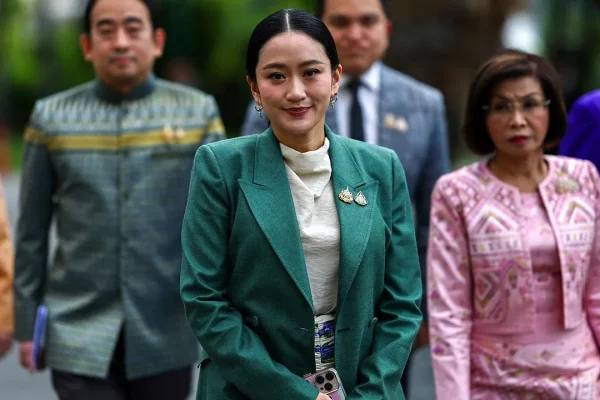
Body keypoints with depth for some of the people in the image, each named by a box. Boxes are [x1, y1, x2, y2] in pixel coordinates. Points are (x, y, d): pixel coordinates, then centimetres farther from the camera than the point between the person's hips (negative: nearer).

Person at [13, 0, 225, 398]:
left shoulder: (199, 112, 2)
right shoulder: (51, 118, 3)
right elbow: (32, 233, 6)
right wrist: (26, 322, 6)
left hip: (166, 337, 1)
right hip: (81, 336, -1)